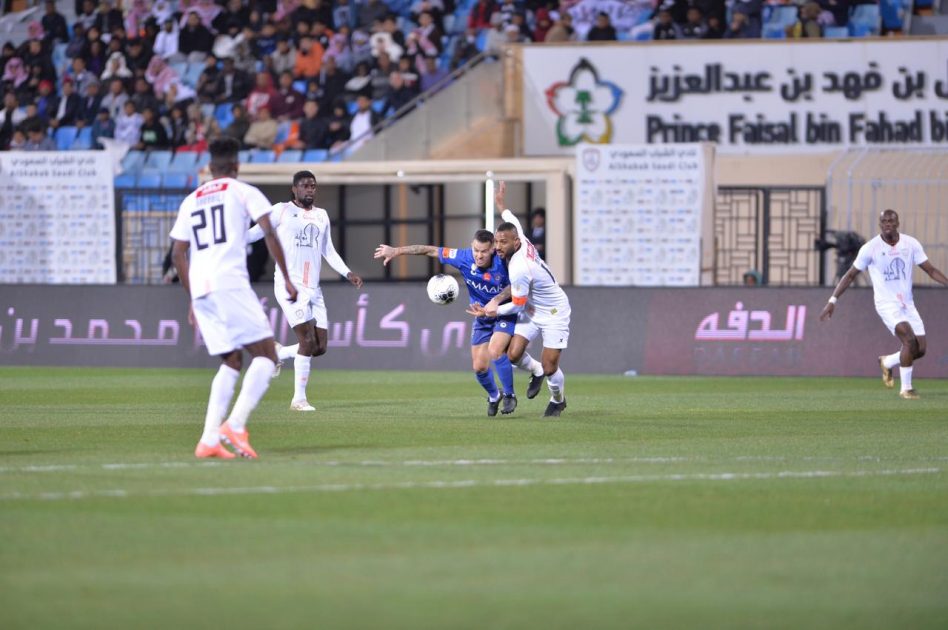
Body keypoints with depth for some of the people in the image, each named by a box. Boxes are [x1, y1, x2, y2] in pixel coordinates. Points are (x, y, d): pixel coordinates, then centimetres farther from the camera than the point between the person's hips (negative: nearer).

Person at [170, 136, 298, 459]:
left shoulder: (190, 201, 22)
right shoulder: (243, 191, 8)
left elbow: (178, 254, 21)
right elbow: (269, 232, -4)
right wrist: (287, 278, 0)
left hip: (200, 288, 6)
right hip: (230, 282, -6)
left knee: (232, 362, 15)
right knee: (266, 355, -2)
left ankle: (209, 439, 4)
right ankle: (236, 424, -21)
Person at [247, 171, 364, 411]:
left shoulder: (322, 216, 16)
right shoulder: (282, 211, 0)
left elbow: (329, 251, 22)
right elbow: (256, 233, 0)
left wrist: (348, 273, 11)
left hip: (314, 290, 6)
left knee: (321, 347, 0)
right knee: (308, 341, -16)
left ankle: (278, 353, 26)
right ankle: (299, 399, -6)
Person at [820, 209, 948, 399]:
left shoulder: (911, 244, 0)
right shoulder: (870, 248, -8)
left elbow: (931, 270, 4)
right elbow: (850, 275, 0)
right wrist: (833, 300, -5)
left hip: (908, 304, 5)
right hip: (887, 305, -5)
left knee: (920, 350, 0)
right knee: (910, 340, -24)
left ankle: (887, 362, 29)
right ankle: (906, 388, -9)